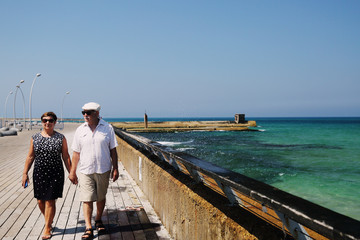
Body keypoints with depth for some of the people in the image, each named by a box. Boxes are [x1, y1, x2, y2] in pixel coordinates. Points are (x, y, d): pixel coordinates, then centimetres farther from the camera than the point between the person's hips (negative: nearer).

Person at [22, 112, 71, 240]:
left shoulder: (61, 138, -2)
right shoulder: (35, 138, 4)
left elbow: (66, 157, 1)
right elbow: (30, 157, 8)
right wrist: (25, 173, 5)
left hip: (55, 174, -3)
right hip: (39, 174, 3)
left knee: (50, 201, 0)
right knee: (40, 201, 9)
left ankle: (47, 229, 15)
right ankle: (49, 222, 34)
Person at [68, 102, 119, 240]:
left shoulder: (108, 128, -1)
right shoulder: (80, 130, 2)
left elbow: (113, 150, 2)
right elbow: (76, 152, 5)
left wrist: (115, 169, -2)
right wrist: (72, 171, 3)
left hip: (103, 170, 0)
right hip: (85, 170, 0)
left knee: (101, 197, 13)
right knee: (87, 199, -4)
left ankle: (98, 221, 34)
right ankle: (88, 229, 2)